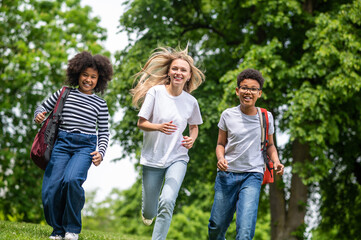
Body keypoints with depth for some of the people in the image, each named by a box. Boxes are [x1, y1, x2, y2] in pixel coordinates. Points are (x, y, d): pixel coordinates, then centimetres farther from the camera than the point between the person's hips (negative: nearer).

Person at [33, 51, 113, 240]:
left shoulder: (100, 104, 11)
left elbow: (104, 132, 13)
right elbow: (43, 106, 21)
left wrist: (101, 152, -3)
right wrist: (39, 114, -2)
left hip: (85, 147, -2)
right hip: (62, 144, 2)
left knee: (72, 180, -28)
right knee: (51, 188, -11)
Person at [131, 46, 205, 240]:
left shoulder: (191, 101, 0)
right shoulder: (155, 92, -8)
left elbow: (194, 126, 18)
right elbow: (141, 123, -7)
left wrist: (192, 139, -5)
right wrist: (159, 127, -26)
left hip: (177, 158, 1)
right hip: (152, 158, -1)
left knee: (167, 202, -23)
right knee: (149, 212, 9)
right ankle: (148, 212, 48)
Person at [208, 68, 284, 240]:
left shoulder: (266, 117, 3)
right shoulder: (228, 115, 1)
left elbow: (270, 144, 15)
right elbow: (221, 144, 10)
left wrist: (276, 161, -5)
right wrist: (221, 158, -12)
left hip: (252, 176, -1)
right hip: (227, 174, 1)